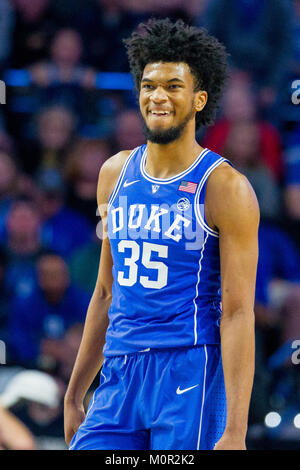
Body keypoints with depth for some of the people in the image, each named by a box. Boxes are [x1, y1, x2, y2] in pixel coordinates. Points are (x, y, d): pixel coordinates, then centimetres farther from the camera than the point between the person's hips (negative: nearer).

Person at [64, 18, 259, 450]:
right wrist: (74, 396, 20)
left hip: (191, 379, -5)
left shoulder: (224, 188, -6)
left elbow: (238, 313, -11)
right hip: (120, 374, 5)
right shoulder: (116, 173, 12)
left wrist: (235, 432, -18)